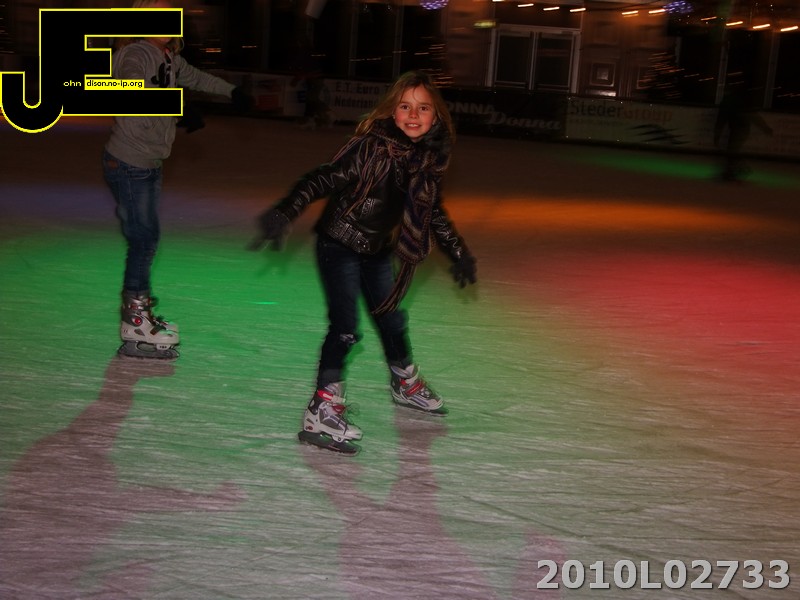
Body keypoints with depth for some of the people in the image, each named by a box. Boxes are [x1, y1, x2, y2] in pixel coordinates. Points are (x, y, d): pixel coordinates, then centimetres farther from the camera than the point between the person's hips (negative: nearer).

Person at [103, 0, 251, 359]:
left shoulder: (168, 59, 8)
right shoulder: (136, 54, -18)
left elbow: (195, 78, 28)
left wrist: (231, 91, 38)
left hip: (150, 164, 9)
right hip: (127, 164, -9)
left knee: (148, 239, 13)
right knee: (143, 240, -7)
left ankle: (139, 312, 24)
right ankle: (135, 330, 0)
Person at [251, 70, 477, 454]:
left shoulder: (430, 155, -2)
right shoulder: (373, 147, -24)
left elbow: (431, 209, 14)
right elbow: (324, 178, -31)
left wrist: (457, 252, 20)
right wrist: (285, 212, -45)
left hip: (378, 250, 7)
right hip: (340, 245, -7)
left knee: (392, 318, 22)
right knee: (345, 328, -13)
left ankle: (405, 383, 46)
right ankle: (321, 414, -8)